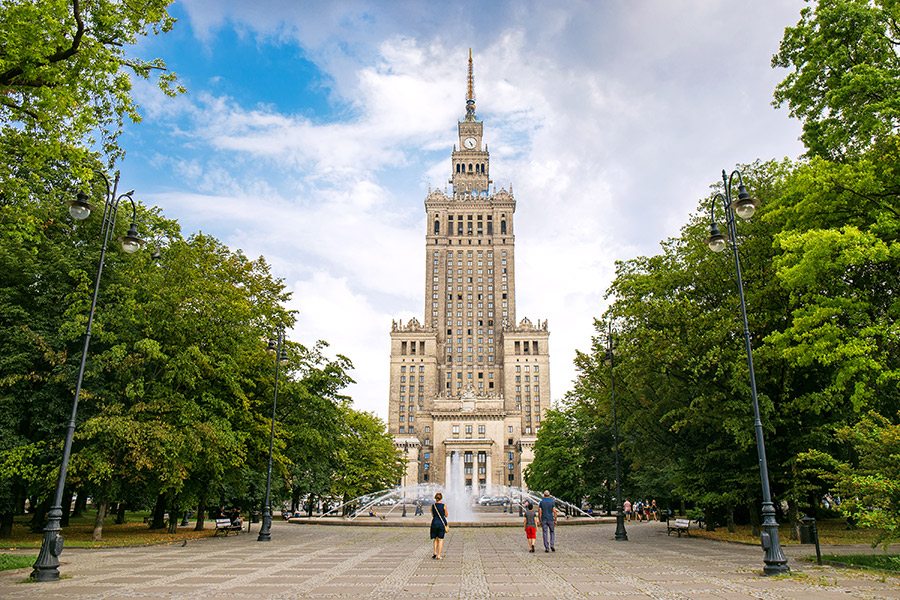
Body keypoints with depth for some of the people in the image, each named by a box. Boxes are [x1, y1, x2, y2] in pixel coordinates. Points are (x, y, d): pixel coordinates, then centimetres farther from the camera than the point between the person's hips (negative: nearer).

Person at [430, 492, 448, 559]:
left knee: (435, 538, 20)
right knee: (440, 539, 3)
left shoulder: (432, 506, -2)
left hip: (434, 522, 2)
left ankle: (435, 552, 9)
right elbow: (446, 515, 5)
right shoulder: (444, 506, -7)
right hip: (442, 523, -2)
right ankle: (439, 556, 1)